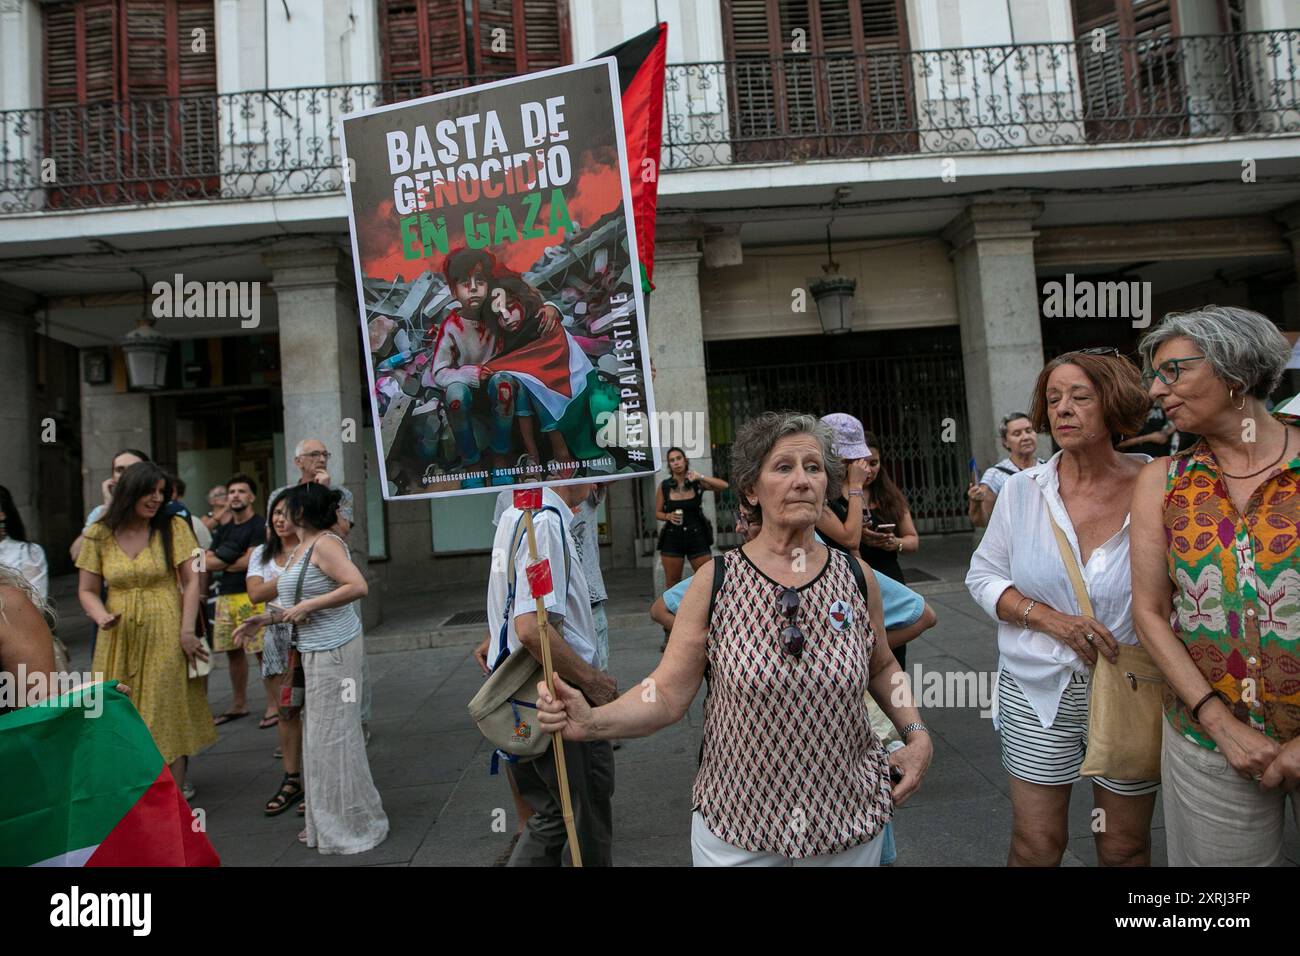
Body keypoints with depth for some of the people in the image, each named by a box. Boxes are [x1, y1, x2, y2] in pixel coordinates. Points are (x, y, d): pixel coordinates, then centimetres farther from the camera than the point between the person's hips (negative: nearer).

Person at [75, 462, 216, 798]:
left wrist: (186, 631, -11)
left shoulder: (173, 527, -3)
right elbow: (87, 590, 7)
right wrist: (102, 617, -14)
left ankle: (176, 790, 12)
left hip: (165, 634, -2)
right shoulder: (100, 535, 2)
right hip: (119, 638, 2)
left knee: (167, 710, 2)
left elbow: (191, 581, -5)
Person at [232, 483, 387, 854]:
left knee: (332, 735, -1)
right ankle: (327, 822, 31)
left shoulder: (324, 544, -15)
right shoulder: (300, 549, 14)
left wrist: (306, 606, -23)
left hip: (334, 650, -10)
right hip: (316, 651, 10)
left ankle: (354, 825, 14)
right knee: (318, 733, 16)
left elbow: (358, 586, -27)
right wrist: (266, 618, 16)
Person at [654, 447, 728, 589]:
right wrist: (668, 516, -10)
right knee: (672, 582, 5)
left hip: (696, 536, -1)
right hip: (672, 537, 1)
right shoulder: (664, 486, 3)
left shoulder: (697, 482, 1)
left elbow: (724, 486, -11)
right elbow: (657, 513, 11)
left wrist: (701, 477, -20)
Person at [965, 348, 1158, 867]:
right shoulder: (1022, 489, -2)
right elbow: (982, 575, 2)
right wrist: (1052, 619, -13)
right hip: (1038, 690, 0)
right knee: (1035, 845, 8)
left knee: (1125, 848, 16)